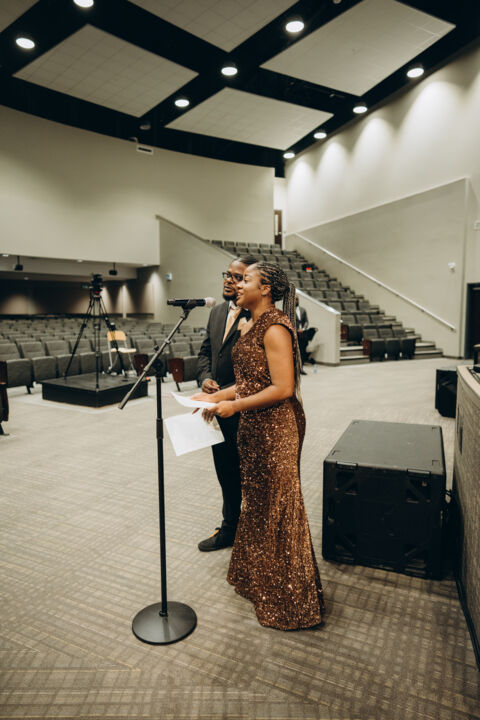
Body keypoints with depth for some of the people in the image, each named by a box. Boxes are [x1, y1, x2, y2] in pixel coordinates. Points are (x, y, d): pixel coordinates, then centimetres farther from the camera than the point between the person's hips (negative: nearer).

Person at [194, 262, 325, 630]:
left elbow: (282, 388, -24)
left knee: (277, 509, 4)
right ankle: (258, 579, 43)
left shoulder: (275, 328, -18)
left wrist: (234, 405, -17)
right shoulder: (254, 326, 12)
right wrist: (215, 396, 7)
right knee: (257, 502, 21)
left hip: (276, 429, -10)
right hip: (254, 428, 10)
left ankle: (289, 600, 25)